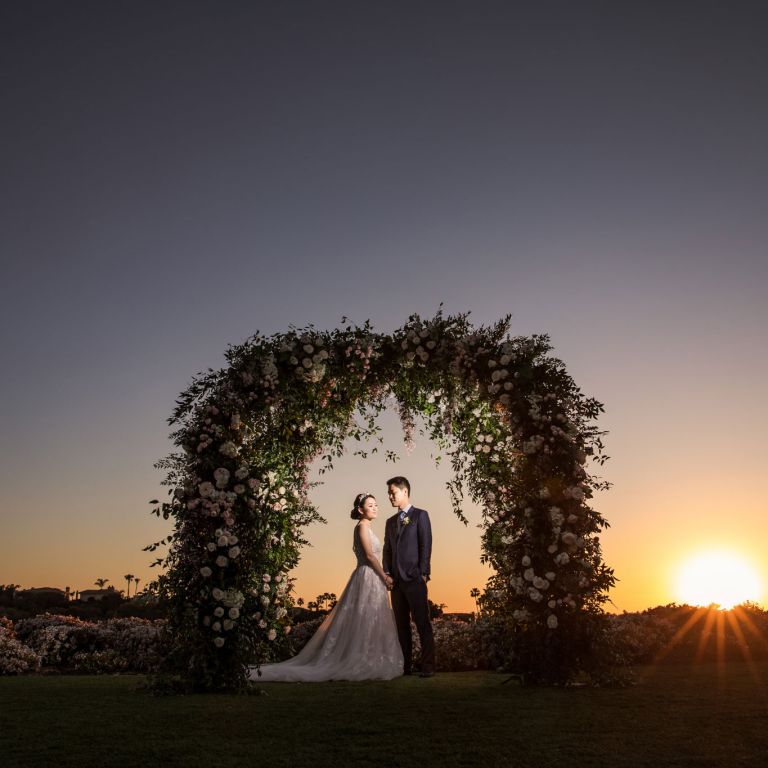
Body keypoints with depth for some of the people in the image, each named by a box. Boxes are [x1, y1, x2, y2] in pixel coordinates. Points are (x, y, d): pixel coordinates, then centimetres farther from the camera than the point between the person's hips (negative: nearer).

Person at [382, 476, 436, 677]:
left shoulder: (420, 515, 1)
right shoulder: (390, 522, 20)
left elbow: (426, 545, -6)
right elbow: (387, 549, 16)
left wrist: (423, 573, -12)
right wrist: (387, 573, 3)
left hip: (414, 578, -6)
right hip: (396, 580, 6)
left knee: (422, 623, -5)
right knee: (401, 625, 7)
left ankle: (428, 666, -1)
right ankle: (405, 665, 12)